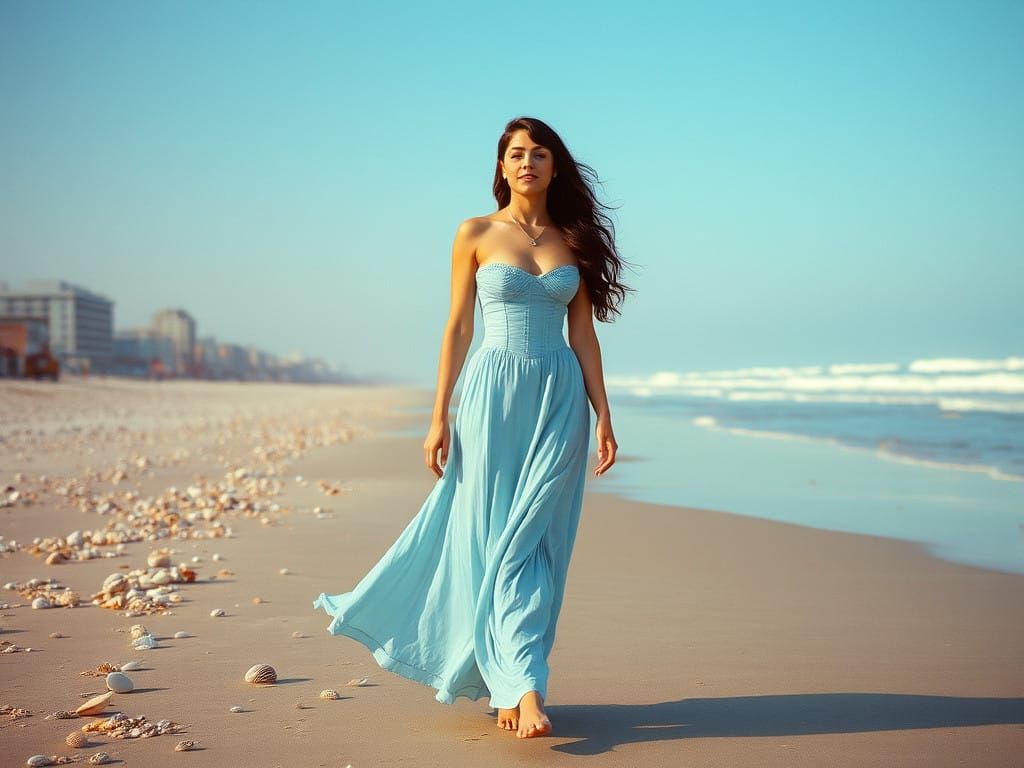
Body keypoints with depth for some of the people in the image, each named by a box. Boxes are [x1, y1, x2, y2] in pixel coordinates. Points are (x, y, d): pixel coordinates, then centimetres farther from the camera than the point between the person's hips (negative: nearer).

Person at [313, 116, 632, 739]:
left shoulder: (573, 240, 9)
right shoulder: (476, 234, 3)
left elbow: (583, 334, 9)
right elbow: (458, 327, 2)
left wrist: (603, 416, 3)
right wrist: (440, 416, -3)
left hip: (560, 396, 2)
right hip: (495, 391, -2)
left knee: (534, 541, 0)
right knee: (495, 538, -3)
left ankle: (507, 681, 10)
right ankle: (522, 686, 1)